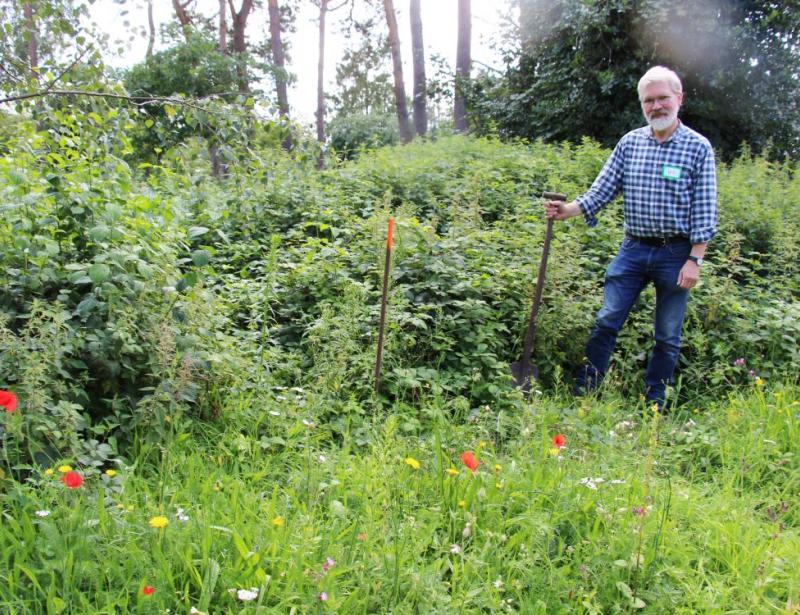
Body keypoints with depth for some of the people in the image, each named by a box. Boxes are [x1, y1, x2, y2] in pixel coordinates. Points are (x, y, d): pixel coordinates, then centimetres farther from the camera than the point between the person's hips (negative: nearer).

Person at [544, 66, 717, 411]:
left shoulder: (698, 147, -6)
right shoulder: (629, 143, 4)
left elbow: (704, 211, -7)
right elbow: (603, 189, 2)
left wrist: (695, 260, -13)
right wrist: (567, 211, -14)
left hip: (675, 253, -2)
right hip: (633, 249, 3)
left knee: (668, 336, 9)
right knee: (606, 321, 2)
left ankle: (654, 405, 22)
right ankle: (583, 392, 13)